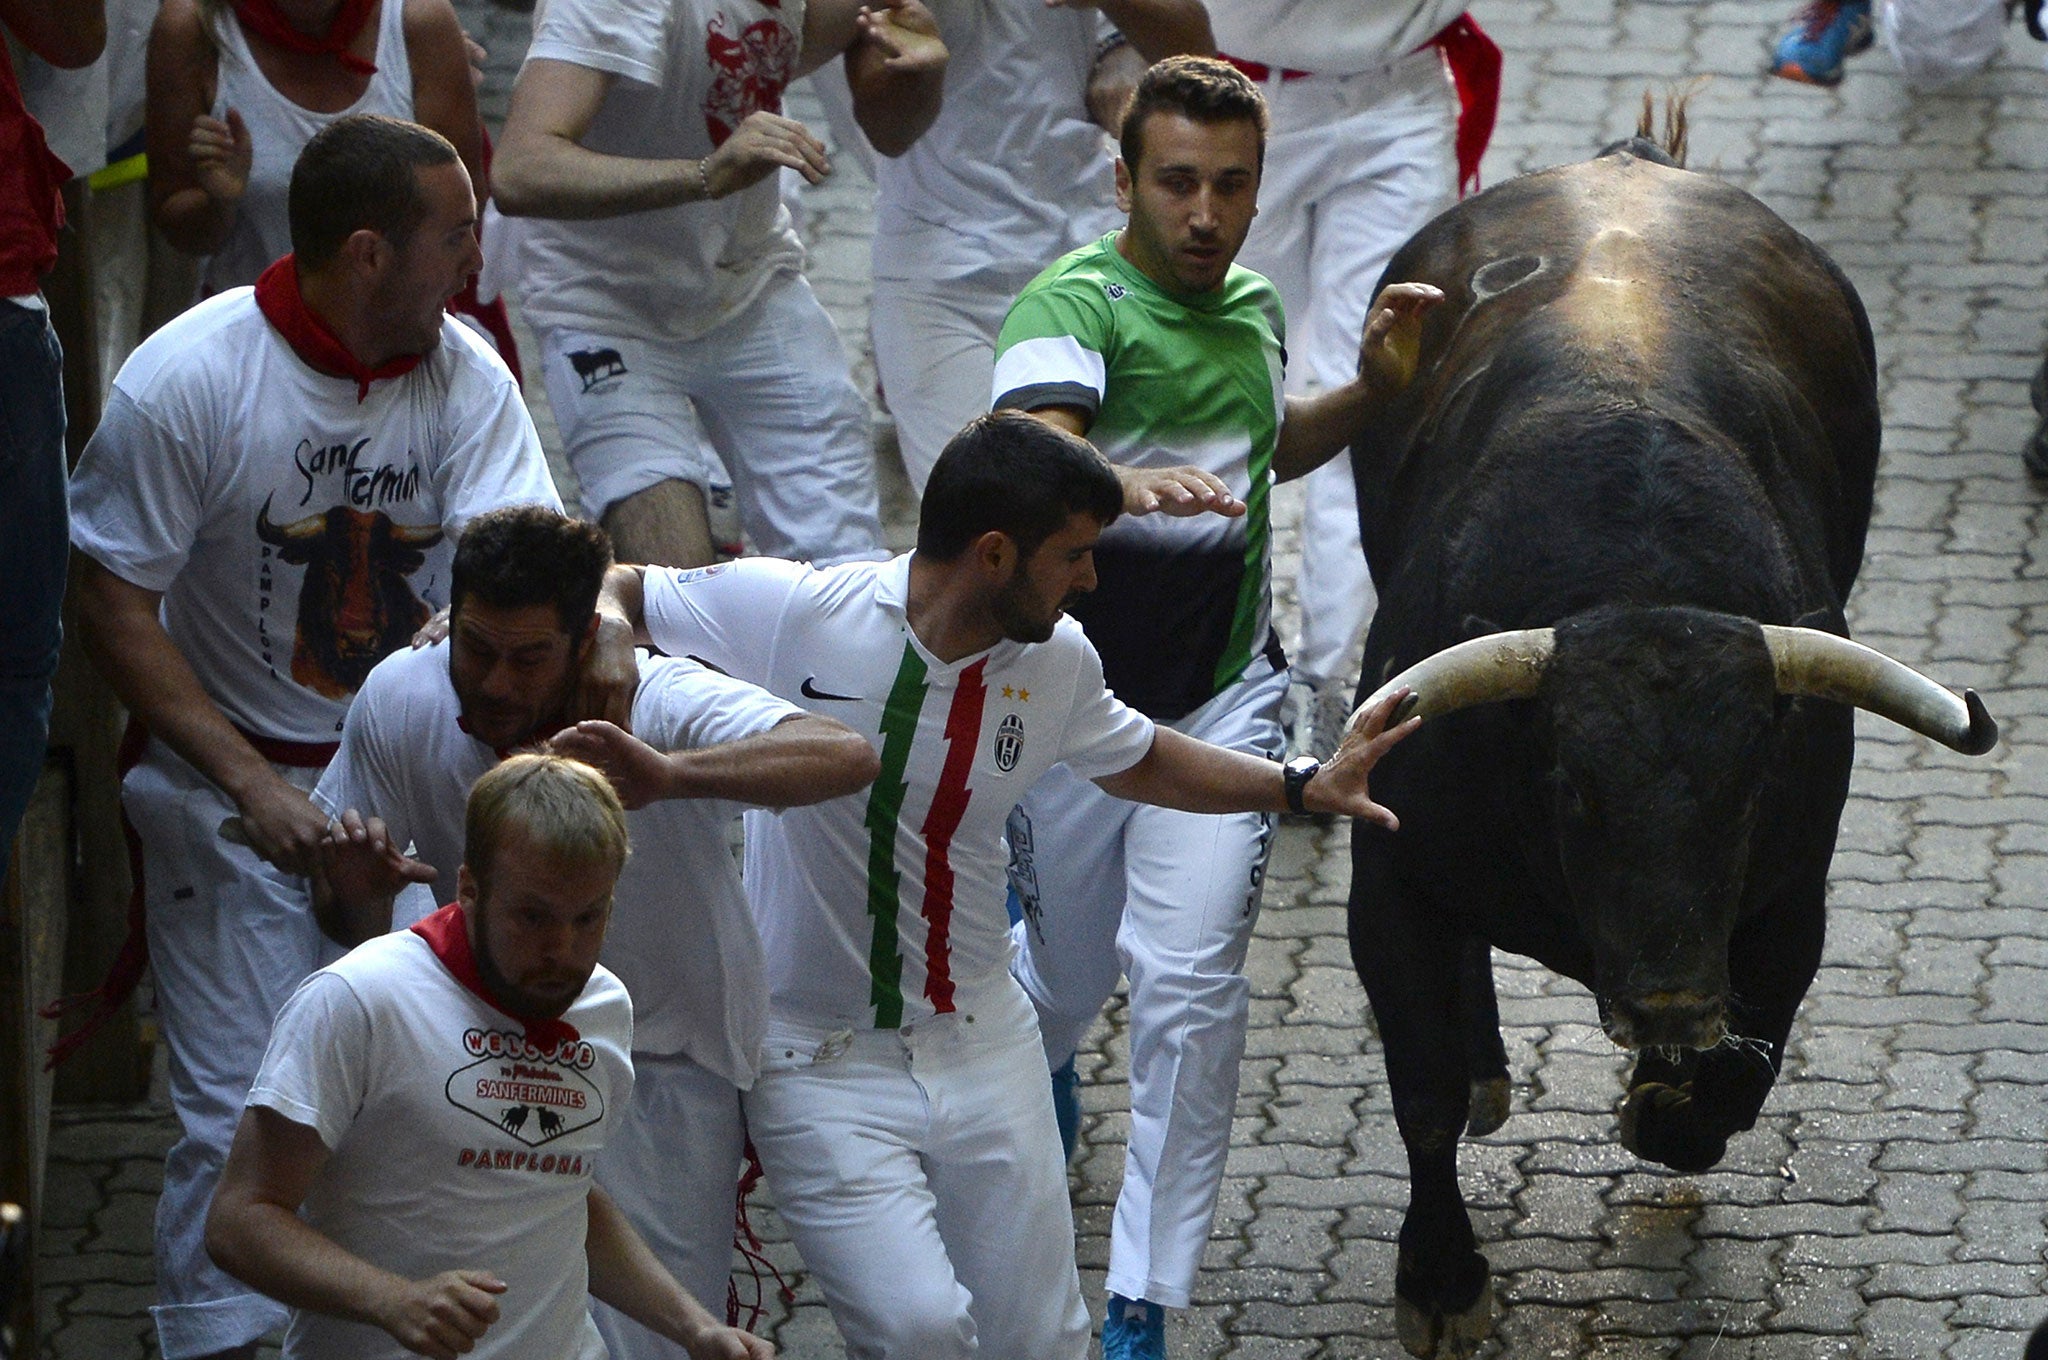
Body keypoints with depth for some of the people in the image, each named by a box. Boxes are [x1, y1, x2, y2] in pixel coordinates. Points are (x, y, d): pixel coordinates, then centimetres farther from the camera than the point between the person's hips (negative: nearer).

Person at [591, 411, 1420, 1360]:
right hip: (820, 1060, -5)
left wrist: (1303, 786, 11)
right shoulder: (793, 612, -17)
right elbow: (614, 589, -3)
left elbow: (1136, 760, 20)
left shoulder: (1058, 661, -2)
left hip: (982, 1044, 5)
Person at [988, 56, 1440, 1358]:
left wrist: (1374, 390, 12)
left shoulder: (1254, 307, 6)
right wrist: (1130, 484, -57)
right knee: (1070, 981, 14)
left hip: (1224, 696, 3)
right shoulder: (1075, 303, -16)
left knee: (1189, 982, -13)